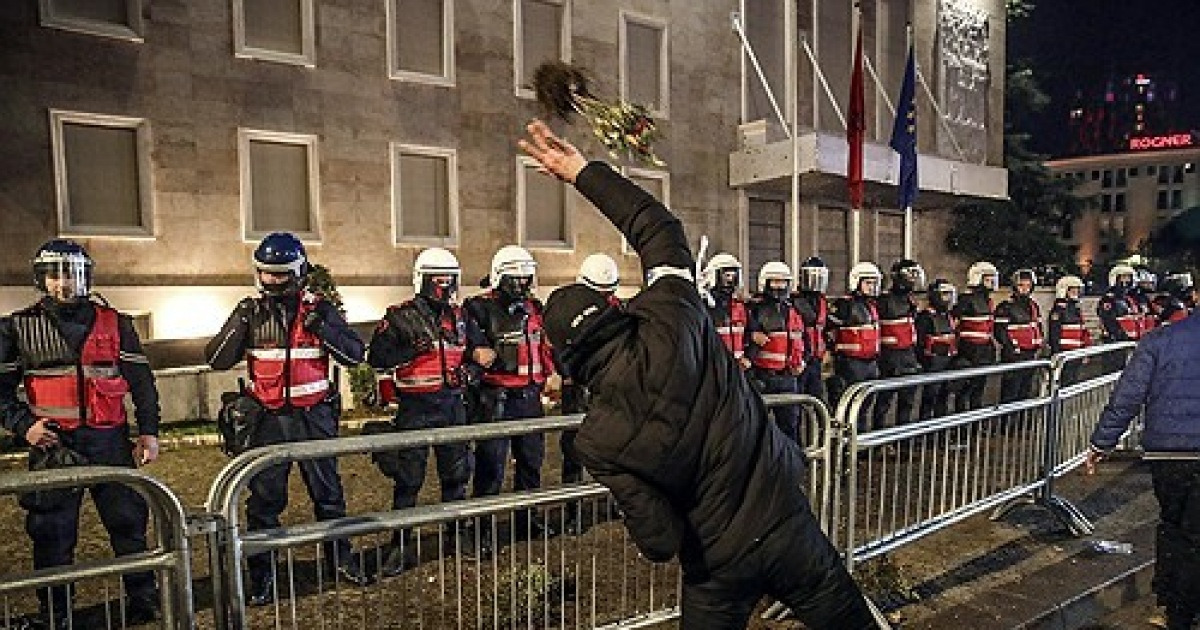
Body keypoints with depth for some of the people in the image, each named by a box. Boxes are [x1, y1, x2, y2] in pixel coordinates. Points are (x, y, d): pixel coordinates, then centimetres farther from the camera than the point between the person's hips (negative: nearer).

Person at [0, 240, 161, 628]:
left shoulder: (113, 324, 5)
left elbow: (141, 381, 7)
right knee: (51, 533, 8)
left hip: (110, 442, 0)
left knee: (129, 522, 6)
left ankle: (143, 598, 20)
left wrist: (149, 432, 2)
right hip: (52, 445, 0)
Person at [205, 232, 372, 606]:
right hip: (269, 419, 0)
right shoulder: (250, 313, 1)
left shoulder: (319, 310, -2)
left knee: (328, 491, 12)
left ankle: (340, 560, 28)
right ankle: (262, 576, 22)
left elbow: (355, 354, -7)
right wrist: (238, 325, -17)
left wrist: (321, 327, -21)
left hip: (315, 417, 0)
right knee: (264, 499, 7)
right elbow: (216, 361, -3)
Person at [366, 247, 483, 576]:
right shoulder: (400, 317, -5)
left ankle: (458, 536, 29)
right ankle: (401, 546, 10)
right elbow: (376, 357, -11)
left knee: (456, 474, 14)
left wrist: (468, 365, 1)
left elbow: (480, 348, 21)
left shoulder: (460, 316, 10)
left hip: (453, 404, 5)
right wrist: (411, 351, -23)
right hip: (416, 407, -5)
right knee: (408, 480, -1)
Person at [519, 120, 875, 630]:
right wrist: (583, 172, 3)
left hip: (720, 563, -2)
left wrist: (657, 545, 9)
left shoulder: (599, 441, -18)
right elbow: (659, 226, -4)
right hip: (788, 523, 2)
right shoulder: (672, 320, -18)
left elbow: (660, 541, -15)